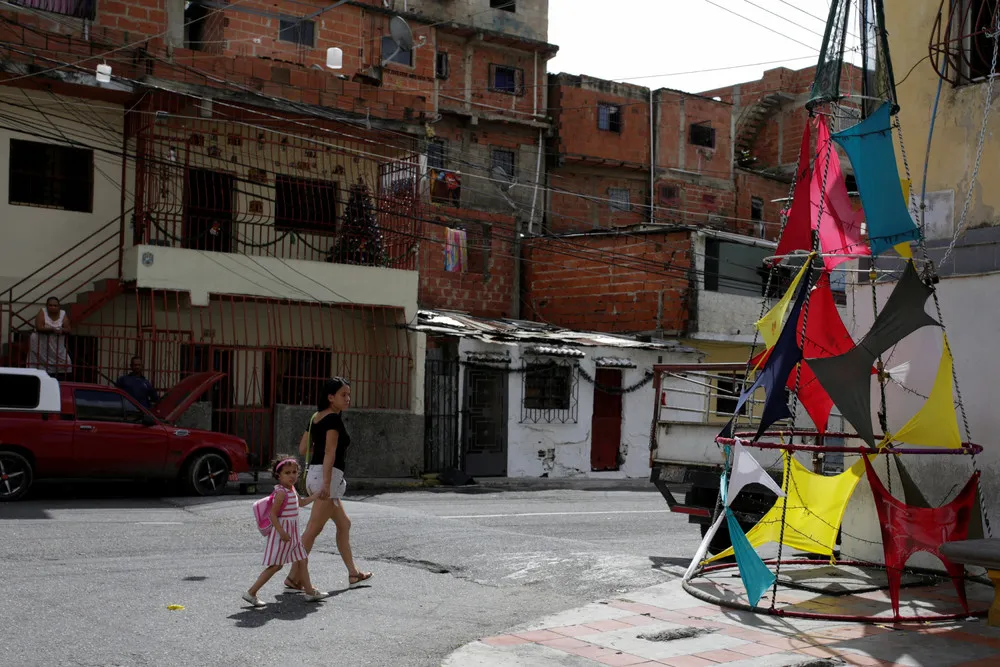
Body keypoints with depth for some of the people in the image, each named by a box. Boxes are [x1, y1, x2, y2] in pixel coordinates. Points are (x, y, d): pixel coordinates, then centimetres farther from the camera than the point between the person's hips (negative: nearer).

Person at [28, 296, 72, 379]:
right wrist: (52, 329, -31)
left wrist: (62, 330, -28)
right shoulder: (42, 312, -8)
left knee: (65, 364, -3)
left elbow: (68, 330, -5)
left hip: (57, 346, 3)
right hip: (41, 345, -3)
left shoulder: (63, 314, -1)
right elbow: (39, 328, -20)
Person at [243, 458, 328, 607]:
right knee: (275, 566, -7)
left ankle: (310, 592, 22)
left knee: (302, 560, 13)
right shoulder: (281, 492, -18)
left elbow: (301, 503, 30)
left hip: (292, 534, 9)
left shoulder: (291, 490, 10)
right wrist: (282, 532, -25)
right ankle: (251, 593, -2)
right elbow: (273, 514, -21)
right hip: (282, 532, -9)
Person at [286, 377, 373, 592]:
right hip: (327, 475, -10)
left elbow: (303, 449, 14)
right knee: (313, 529, -6)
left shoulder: (316, 418, 13)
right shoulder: (334, 418, -13)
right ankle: (294, 577, -3)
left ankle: (353, 574, 24)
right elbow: (330, 452, -21)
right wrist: (327, 483, -25)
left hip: (313, 473, 10)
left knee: (344, 524, 18)